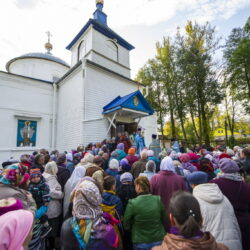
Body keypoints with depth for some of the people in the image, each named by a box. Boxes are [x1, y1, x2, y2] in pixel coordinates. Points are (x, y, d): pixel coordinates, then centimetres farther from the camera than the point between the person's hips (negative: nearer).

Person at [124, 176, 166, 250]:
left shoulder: (132, 203, -21)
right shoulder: (158, 199, -14)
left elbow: (126, 224, -8)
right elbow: (164, 220, 0)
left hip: (140, 243, -2)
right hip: (159, 240, 2)